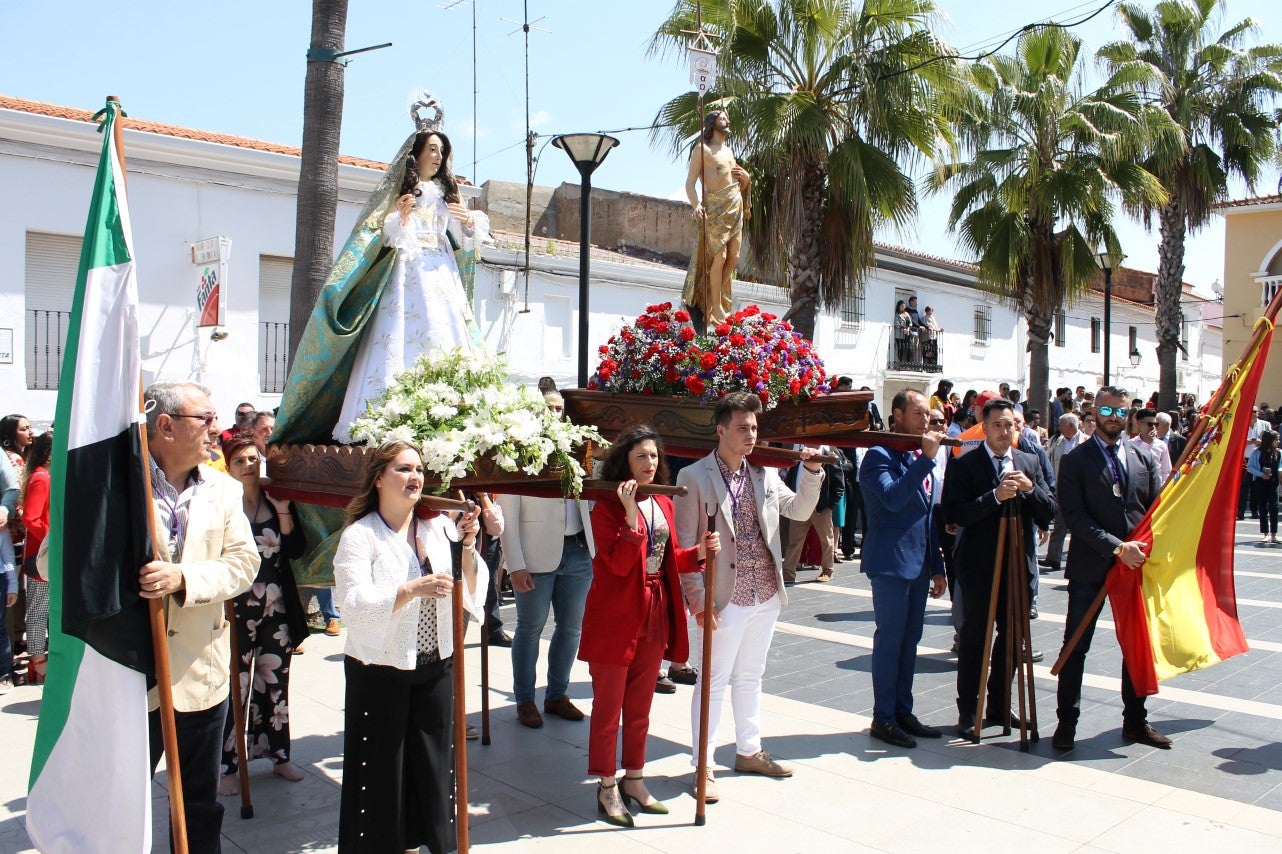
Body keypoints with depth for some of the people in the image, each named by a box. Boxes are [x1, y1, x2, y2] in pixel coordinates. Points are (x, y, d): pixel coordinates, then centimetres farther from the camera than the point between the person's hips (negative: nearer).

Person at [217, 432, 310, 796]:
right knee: (235, 687, -1)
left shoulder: (277, 500, 6)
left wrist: (283, 510, -11)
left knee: (276, 685, 13)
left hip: (277, 609, 4)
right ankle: (228, 765, 11)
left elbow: (296, 549, -4)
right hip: (236, 611, -4)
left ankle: (280, 756, 26)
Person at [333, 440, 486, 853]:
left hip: (436, 668, 4)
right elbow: (355, 605, -21)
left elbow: (471, 593, 1)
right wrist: (413, 590, -32)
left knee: (435, 762, 12)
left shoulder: (439, 527, 3)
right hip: (380, 673, -4)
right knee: (381, 770, 5)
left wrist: (466, 545, -15)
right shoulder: (359, 536, -9)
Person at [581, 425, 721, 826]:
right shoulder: (607, 508, -12)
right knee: (608, 707, 6)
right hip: (615, 617, -6)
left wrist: (699, 553, -3)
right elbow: (619, 563, -22)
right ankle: (607, 787, 19)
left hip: (655, 616, 7)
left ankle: (634, 780, 31)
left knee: (640, 706, 17)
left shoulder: (664, 504, 9)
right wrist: (631, 512, -30)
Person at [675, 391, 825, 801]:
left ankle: (748, 751, 35)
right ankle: (703, 767, 16)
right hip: (725, 598, -6)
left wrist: (812, 472, -6)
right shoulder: (694, 477, -10)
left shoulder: (765, 473, 6)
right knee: (714, 681, 4)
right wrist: (698, 599, -15)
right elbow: (685, 545, -11)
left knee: (750, 676, 20)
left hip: (766, 595, 6)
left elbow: (800, 510, 10)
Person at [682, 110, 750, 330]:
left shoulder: (728, 150, 21)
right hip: (716, 207, -8)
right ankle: (717, 308, -8)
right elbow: (690, 183, -10)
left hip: (735, 206, 8)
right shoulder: (702, 149, -1)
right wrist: (696, 205, -27)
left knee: (734, 257, 2)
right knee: (719, 256, -14)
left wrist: (745, 178, 6)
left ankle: (709, 302, 12)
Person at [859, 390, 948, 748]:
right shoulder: (880, 455, -10)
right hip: (891, 562, -8)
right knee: (890, 639, -2)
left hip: (918, 563, 8)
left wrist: (937, 565, 17)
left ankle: (903, 711, 24)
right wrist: (926, 459, -26)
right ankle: (883, 718, 8)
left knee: (910, 639, 13)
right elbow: (893, 497, -28)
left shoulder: (922, 458, 14)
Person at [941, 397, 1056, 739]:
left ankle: (999, 706, 27)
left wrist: (1030, 488, -13)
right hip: (980, 565, -5)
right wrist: (995, 496, -24)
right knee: (974, 639, 2)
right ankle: (967, 712, 12)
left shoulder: (1030, 463, 9)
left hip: (1019, 564, 5)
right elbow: (955, 514, -16)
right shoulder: (964, 464, -6)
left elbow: (1049, 513, 5)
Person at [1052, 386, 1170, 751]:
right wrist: (1117, 548, -18)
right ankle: (1067, 722, 12)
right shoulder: (1075, 460, -3)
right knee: (1075, 648, 2)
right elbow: (1075, 516, -11)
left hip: (1137, 566, 4)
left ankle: (1135, 721, 25)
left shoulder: (1144, 458, 9)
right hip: (1090, 568, -4)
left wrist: (1143, 550, -7)